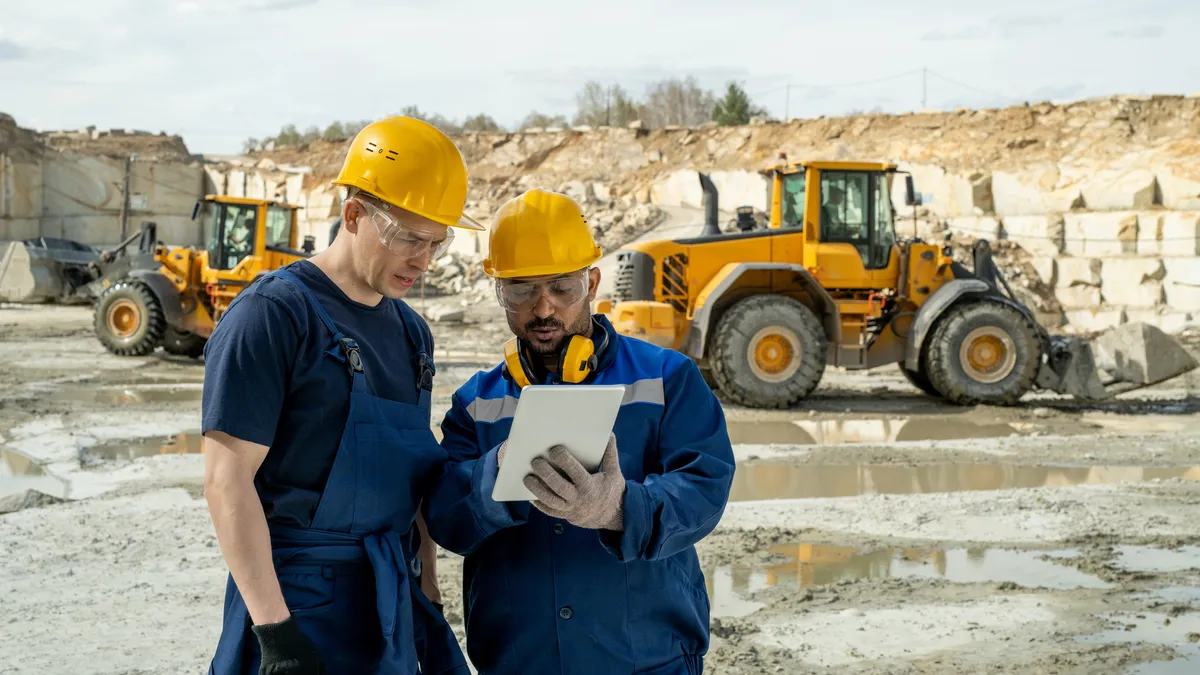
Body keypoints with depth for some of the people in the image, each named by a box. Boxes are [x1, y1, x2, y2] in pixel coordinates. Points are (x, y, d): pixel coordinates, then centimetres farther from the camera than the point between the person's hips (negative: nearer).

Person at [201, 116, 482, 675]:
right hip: (302, 605, -7)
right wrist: (274, 629, -19)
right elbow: (227, 479, -15)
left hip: (393, 602, 7)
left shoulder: (410, 331, 12)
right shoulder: (273, 314, -11)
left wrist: (428, 604, 14)